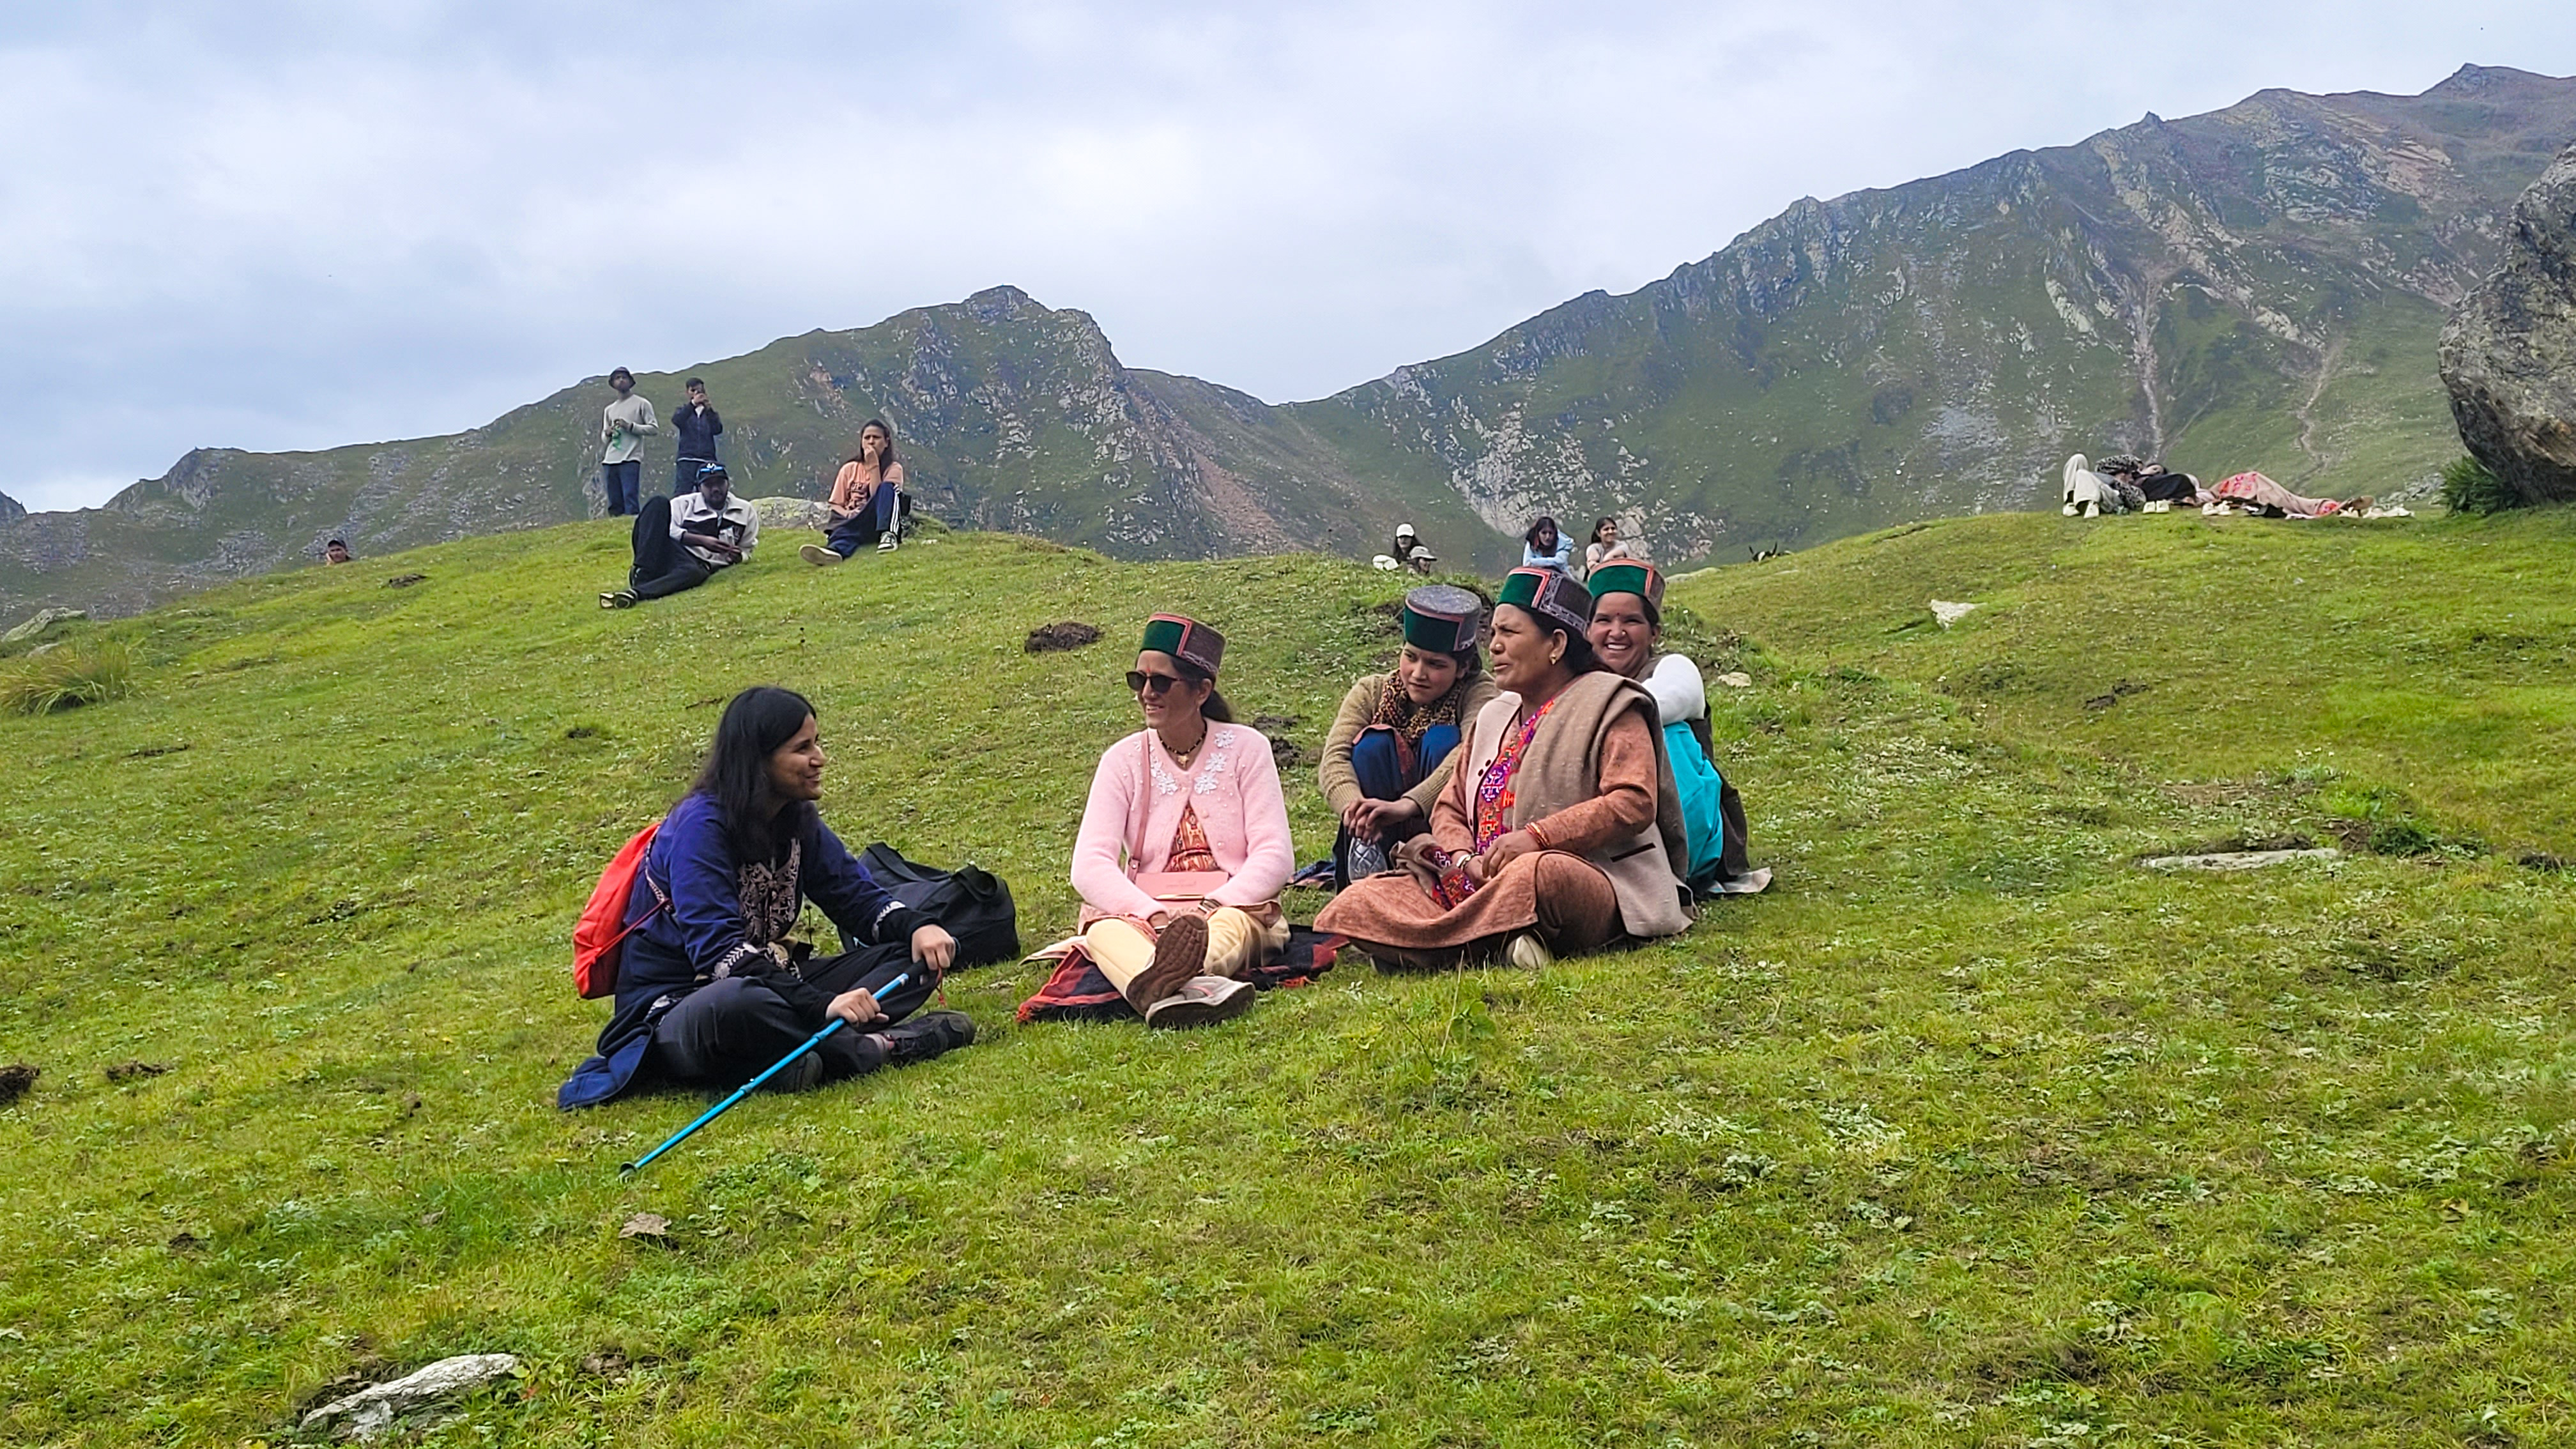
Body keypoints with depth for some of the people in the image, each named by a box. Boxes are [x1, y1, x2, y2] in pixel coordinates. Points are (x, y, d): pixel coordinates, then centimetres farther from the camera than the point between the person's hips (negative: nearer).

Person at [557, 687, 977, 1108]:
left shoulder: (797, 819, 5)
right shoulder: (700, 825, -19)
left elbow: (857, 894, 7)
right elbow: (717, 948, -29)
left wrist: (918, 927, -16)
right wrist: (821, 1005, -38)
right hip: (674, 1009, -8)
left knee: (916, 957, -5)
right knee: (735, 1005, -45)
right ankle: (879, 1048, -27)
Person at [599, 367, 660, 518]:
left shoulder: (642, 404, 7)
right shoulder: (609, 410, 23)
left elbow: (654, 429, 0)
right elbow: (604, 439, 24)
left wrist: (630, 426, -10)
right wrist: (607, 433, 1)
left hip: (630, 460, -6)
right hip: (610, 461, 6)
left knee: (631, 501, -15)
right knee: (615, 506, 3)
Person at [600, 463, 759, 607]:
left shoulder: (746, 512, 19)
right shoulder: (684, 503, 11)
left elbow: (747, 549, 23)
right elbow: (670, 530, -3)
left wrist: (737, 556, -2)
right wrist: (702, 540, -14)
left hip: (698, 564, -1)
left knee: (695, 573, -41)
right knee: (659, 504, -23)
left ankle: (637, 592, -59)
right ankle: (642, 575, -36)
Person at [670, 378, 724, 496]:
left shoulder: (710, 413, 17)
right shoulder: (684, 410, 15)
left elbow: (718, 429, -2)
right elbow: (676, 421, -9)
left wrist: (708, 409, -16)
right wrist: (693, 404, -20)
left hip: (707, 461, 1)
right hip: (687, 460, -1)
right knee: (681, 493, -11)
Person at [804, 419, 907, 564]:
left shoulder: (894, 469, 7)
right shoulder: (850, 469, 14)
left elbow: (878, 498, -10)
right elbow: (835, 505, 11)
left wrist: (874, 467, -11)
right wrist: (847, 514, -12)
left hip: (882, 524, -1)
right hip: (851, 522, 1)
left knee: (887, 488, -28)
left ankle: (888, 535, -50)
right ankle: (836, 549, -73)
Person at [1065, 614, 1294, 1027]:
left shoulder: (1245, 748, 4)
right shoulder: (1124, 760, 6)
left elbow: (1275, 856, -5)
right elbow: (1089, 865, -7)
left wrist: (1211, 907, -22)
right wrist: (1155, 916, -25)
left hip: (1233, 906, 0)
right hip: (1140, 912, 1)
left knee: (1236, 923, -36)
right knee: (1104, 930, -33)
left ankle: (1158, 983, -68)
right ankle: (1171, 987, -68)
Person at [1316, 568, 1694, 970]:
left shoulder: (1606, 706, 3)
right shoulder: (1493, 718, 25)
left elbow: (1635, 802, -11)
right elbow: (1449, 807, 20)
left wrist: (1536, 837, -21)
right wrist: (1465, 858, -4)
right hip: (1484, 886, 7)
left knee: (1538, 873, -44)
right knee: (1355, 904, -13)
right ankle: (1499, 948, -26)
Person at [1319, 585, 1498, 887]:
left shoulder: (1478, 693, -11)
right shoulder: (1371, 692, -3)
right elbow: (1335, 757, -20)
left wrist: (1407, 805, -50)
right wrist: (1354, 806, -44)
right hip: (1385, 837, 2)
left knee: (1442, 739, -23)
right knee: (1374, 744, -22)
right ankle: (1366, 870, -31)